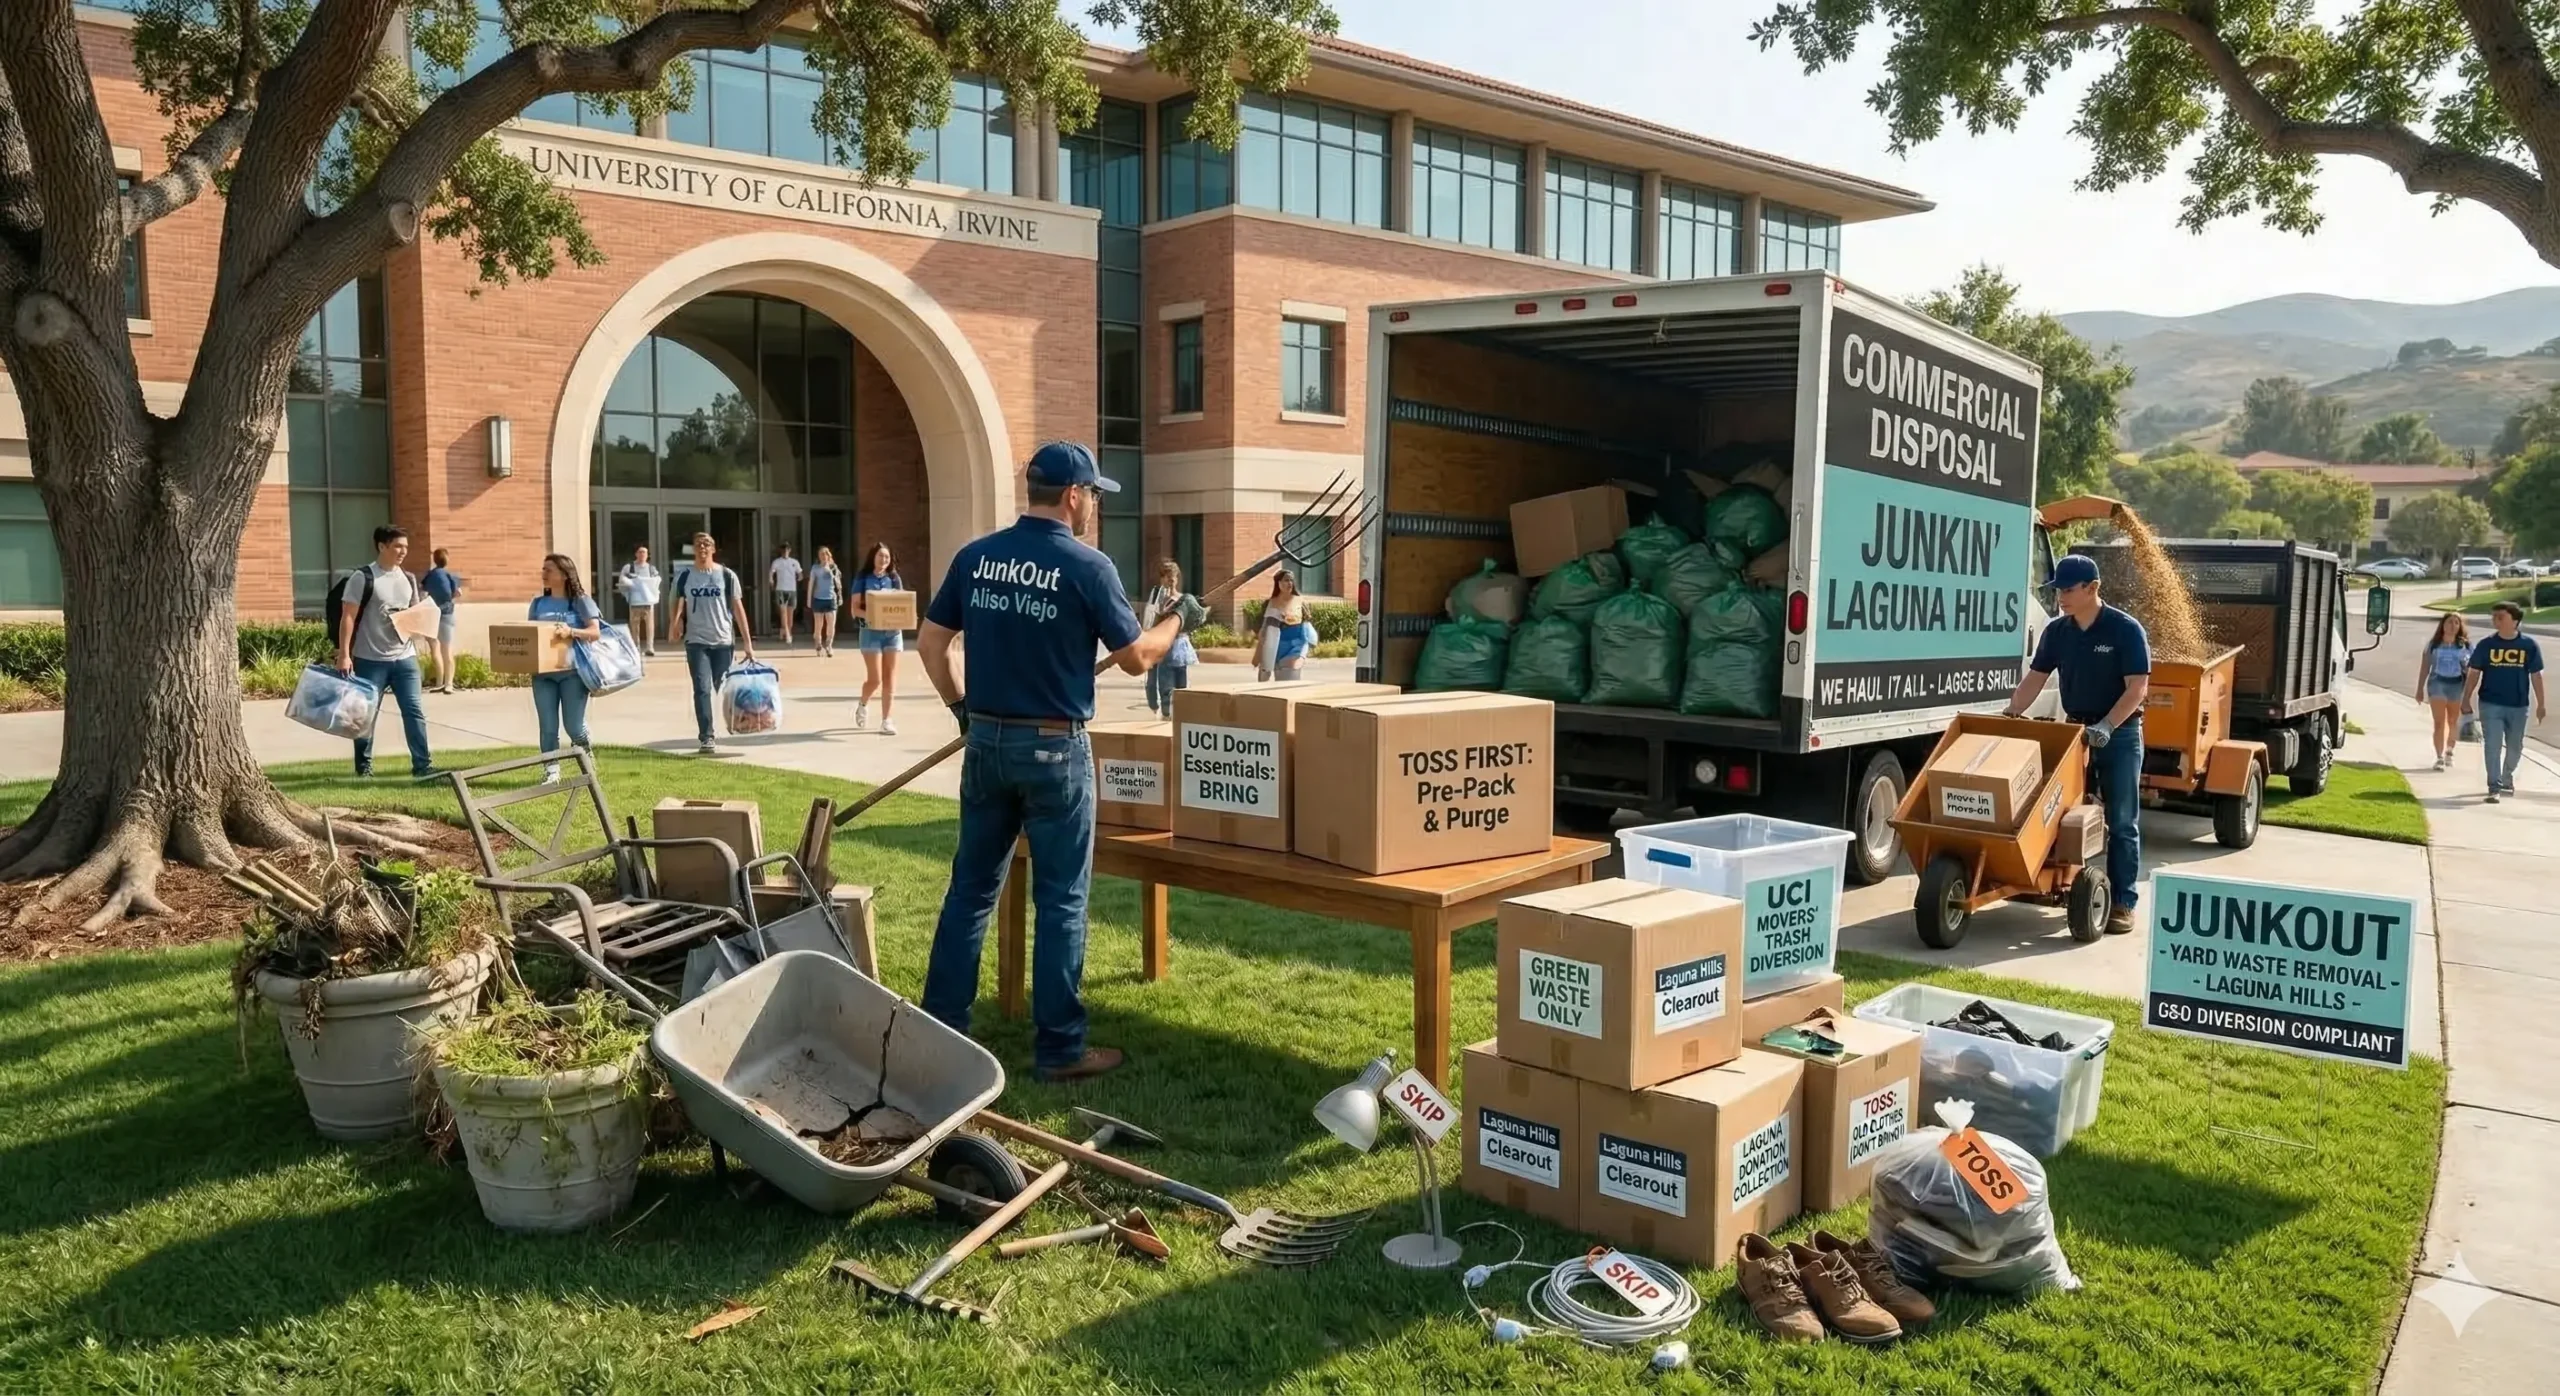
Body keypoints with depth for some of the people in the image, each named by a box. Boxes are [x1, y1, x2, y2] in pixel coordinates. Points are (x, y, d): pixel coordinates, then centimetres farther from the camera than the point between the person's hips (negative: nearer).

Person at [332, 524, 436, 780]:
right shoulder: (362, 577, -8)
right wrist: (344, 655, -15)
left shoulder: (408, 579, 11)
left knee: (415, 710, 0)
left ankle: (422, 763, 3)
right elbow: (347, 617, -10)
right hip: (370, 659, -5)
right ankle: (364, 764, 18)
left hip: (405, 657, 5)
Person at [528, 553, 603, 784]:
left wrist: (571, 631, -26)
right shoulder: (538, 604, 13)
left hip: (572, 671, -4)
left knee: (573, 725, -2)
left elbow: (595, 631, -9)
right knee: (548, 727, 0)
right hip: (542, 673, 4)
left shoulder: (580, 601, 0)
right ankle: (550, 771, 8)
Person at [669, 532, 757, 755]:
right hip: (696, 642, 0)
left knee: (724, 690, 5)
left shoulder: (727, 575, 2)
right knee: (702, 690, -8)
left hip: (724, 641, 0)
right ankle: (706, 738, -9)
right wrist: (673, 627, -18)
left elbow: (738, 609, 2)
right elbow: (678, 608, 4)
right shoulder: (684, 577, 5)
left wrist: (748, 642, -2)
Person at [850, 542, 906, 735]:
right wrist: (866, 615, -26)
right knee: (875, 678, -5)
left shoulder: (895, 579, 8)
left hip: (893, 631, 3)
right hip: (871, 631, -3)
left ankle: (886, 719, 8)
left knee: (889, 678, 2)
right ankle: (863, 704, 26)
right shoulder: (863, 579, -1)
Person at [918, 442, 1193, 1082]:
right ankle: (1058, 1048, 10)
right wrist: (1180, 620, 13)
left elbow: (929, 644, 7)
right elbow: (1136, 658, -5)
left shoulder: (975, 557, 4)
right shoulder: (1087, 567, -11)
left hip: (987, 742, 5)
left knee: (971, 887, 14)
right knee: (1060, 900, 4)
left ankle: (939, 1028, 22)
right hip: (1054, 749, -5)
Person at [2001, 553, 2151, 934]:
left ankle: (2123, 902, 2)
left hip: (2120, 735, -5)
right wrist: (2010, 715, -7)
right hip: (2075, 730, 5)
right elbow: (2034, 679, 6)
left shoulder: (2125, 629, -14)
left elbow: (2137, 688, -17)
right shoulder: (2056, 630, 2)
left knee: (2121, 822, -1)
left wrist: (2107, 726, -29)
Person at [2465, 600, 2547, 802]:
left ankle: (2507, 780, 36)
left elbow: (2536, 676, 3)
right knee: (2492, 746, -7)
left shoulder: (2529, 645, -2)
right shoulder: (2486, 644, -3)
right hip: (2490, 704, -1)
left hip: (2518, 706, 2)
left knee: (2515, 747, 15)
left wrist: (2541, 704, 4)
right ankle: (2495, 787, -4)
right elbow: (2474, 674, 2)